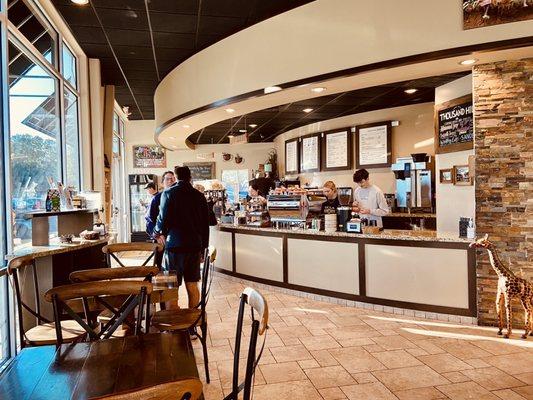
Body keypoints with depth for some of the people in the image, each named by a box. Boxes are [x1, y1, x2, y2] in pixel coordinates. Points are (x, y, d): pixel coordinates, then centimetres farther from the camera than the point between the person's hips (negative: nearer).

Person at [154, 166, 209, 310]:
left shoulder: (168, 193, -3)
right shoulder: (199, 196, 8)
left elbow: (163, 219, -9)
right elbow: (206, 224, 10)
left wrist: (158, 232, 13)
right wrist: (203, 248, 18)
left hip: (174, 245, -4)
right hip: (195, 246, 4)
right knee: (192, 286, 13)